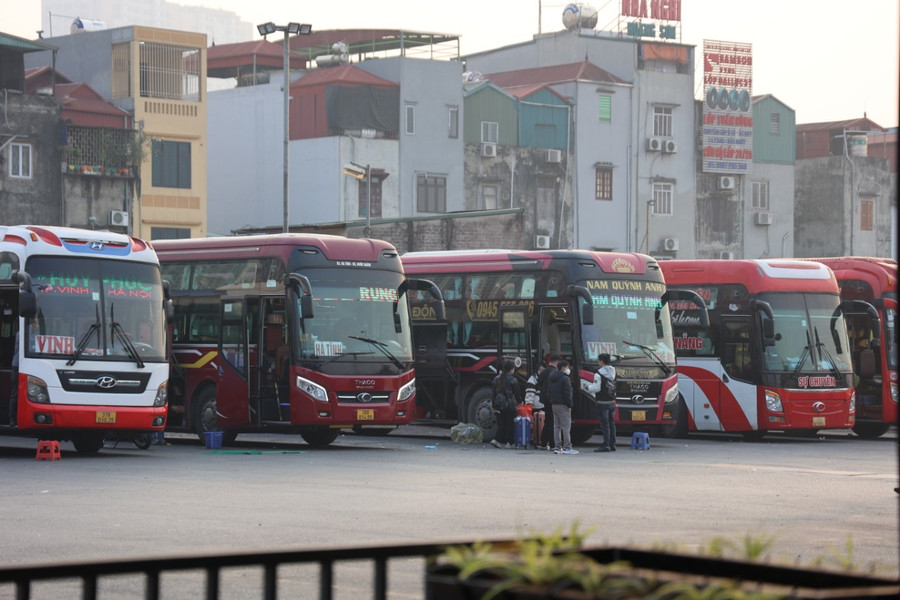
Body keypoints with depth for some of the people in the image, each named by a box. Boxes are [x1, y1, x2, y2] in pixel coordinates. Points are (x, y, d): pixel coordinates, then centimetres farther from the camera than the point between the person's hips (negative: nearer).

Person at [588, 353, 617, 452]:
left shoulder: (599, 373, -14)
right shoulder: (613, 372, 9)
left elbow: (597, 388, -17)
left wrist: (589, 387, 4)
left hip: (603, 403, -7)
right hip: (612, 402, 7)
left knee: (605, 424, -6)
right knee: (611, 423, 11)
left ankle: (606, 445, -7)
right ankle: (612, 444, 14)